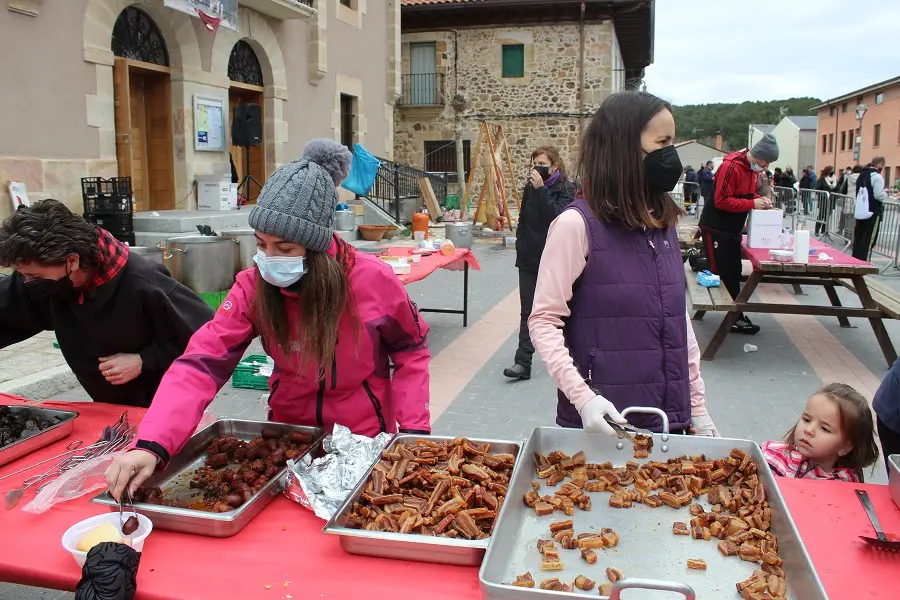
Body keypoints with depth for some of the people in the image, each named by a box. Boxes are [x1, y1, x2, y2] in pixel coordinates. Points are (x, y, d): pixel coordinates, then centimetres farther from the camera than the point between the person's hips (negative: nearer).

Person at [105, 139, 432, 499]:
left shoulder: (373, 280, -22)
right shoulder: (253, 287, -17)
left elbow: (411, 352, -6)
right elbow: (201, 364, -26)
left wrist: (413, 428, -14)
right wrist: (152, 444, -40)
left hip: (365, 438, -2)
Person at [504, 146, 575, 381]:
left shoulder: (565, 189, -6)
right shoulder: (530, 187, 8)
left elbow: (557, 216, -24)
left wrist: (541, 190, -26)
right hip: (529, 258, 4)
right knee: (528, 311, -1)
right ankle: (523, 363, -4)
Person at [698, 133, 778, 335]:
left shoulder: (754, 168, 6)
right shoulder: (731, 166, -22)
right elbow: (722, 201, -26)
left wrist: (760, 200, -2)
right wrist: (753, 204, -25)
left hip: (734, 229, 9)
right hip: (716, 228, -9)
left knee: (734, 274, 10)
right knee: (719, 274, -2)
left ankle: (735, 316, 15)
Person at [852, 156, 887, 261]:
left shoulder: (862, 174, 12)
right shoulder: (877, 176, -14)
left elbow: (857, 193, 19)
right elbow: (879, 195, -19)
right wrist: (886, 194, 0)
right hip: (873, 212, -8)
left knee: (858, 237, 13)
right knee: (869, 239, -5)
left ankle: (855, 260, 19)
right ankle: (864, 261, -6)